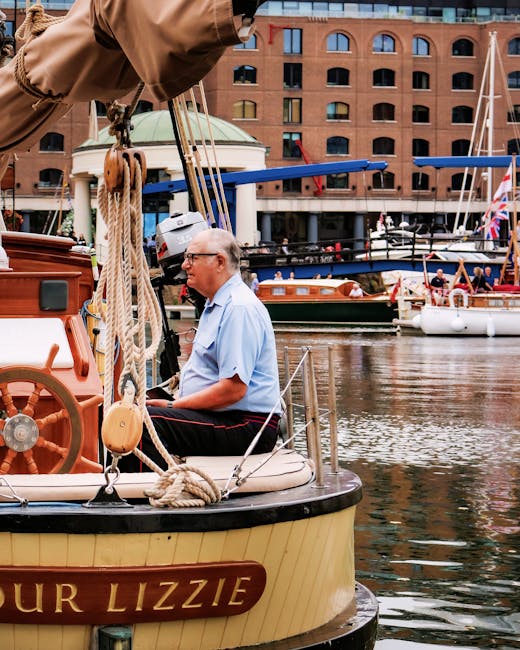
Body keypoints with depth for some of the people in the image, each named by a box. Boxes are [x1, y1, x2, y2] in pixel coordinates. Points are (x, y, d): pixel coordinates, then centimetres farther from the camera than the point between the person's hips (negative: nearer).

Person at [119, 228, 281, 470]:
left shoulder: (241, 308, -15)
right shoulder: (215, 305, 20)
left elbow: (234, 388, -23)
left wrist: (172, 406, -14)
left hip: (247, 427, -11)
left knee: (146, 421, -26)